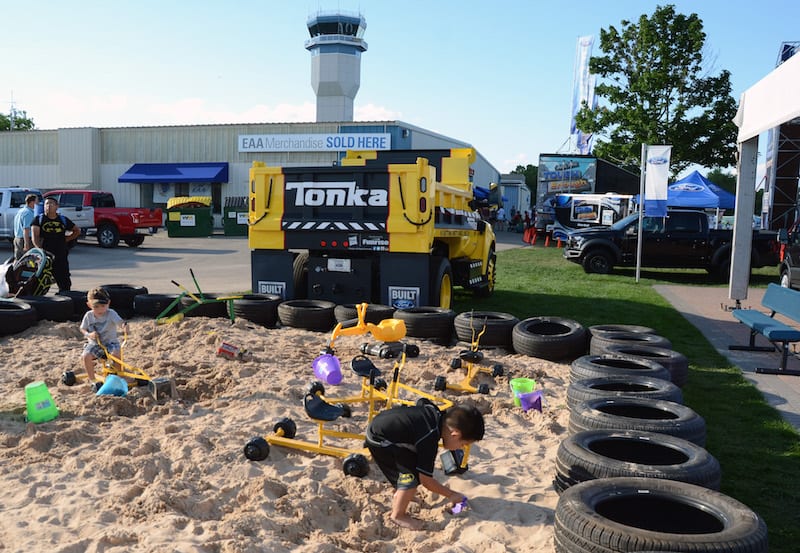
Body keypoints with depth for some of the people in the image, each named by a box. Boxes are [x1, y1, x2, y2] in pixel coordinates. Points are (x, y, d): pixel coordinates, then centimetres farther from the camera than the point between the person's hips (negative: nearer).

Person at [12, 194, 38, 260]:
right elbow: (26, 230, -22)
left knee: (17, 259, 13)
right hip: (25, 240, -10)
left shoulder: (20, 211, 15)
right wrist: (26, 245, -24)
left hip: (17, 239, 10)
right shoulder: (28, 213, -16)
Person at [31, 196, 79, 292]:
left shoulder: (63, 220, 11)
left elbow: (77, 231, 21)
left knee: (65, 282, 5)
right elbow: (35, 236, -9)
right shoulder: (38, 219, 3)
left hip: (61, 256, 3)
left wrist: (66, 239, 7)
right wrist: (39, 249, -25)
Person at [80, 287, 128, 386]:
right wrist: (89, 334, -14)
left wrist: (124, 325, -52)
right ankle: (92, 379, -5)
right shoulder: (88, 315, -1)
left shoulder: (111, 313, -10)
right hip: (94, 343, 3)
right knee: (85, 356, -24)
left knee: (116, 353, -31)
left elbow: (120, 321, -27)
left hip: (110, 342, -2)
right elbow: (82, 329, 9)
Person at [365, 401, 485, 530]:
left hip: (379, 423, 9)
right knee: (412, 475, -11)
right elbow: (426, 479, -17)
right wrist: (451, 495, -5)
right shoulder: (429, 440, -26)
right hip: (378, 440, -9)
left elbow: (422, 401, 20)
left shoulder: (435, 412, -4)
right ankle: (398, 516, 4)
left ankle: (398, 497, 45)